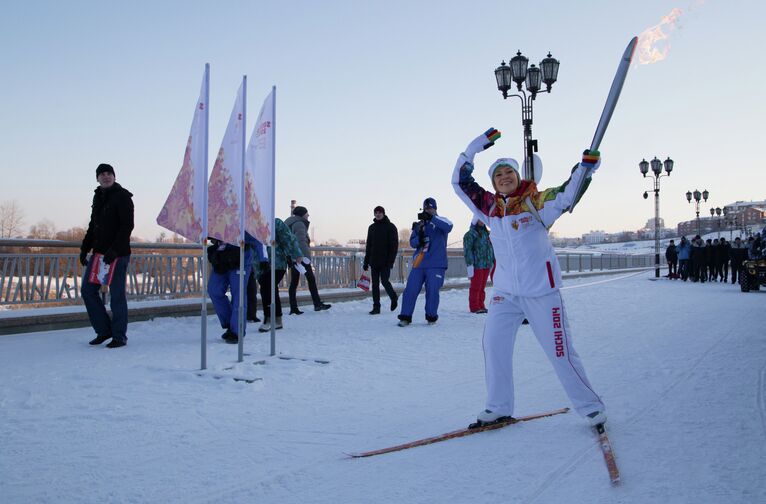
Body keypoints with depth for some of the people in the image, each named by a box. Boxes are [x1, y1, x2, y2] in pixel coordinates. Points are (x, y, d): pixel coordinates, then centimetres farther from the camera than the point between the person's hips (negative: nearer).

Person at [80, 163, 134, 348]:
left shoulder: (122, 196, -7)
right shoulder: (98, 197, 16)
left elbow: (127, 226, -15)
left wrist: (114, 250, -22)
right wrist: (85, 248, 15)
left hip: (118, 254, -8)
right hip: (99, 253, 8)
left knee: (116, 295, -3)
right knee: (87, 290, 6)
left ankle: (119, 336, 6)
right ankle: (104, 330, 16)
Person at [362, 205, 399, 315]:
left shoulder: (390, 227, -2)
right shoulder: (372, 227, 13)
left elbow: (394, 245, -7)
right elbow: (368, 246, 17)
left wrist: (390, 261, -16)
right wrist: (366, 262, 12)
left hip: (385, 261, -5)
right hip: (374, 261, 5)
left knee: (384, 281, -9)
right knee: (375, 284, 3)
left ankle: (394, 297, 19)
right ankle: (376, 307, 7)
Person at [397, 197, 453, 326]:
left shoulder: (440, 221, 4)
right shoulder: (419, 225, 14)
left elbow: (448, 226, -20)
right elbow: (412, 243, 9)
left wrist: (431, 217, -30)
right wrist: (419, 239, -15)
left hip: (436, 264, -3)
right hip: (418, 263, 3)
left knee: (432, 291, -4)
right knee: (411, 290, -3)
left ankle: (431, 317, 12)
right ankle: (405, 317, 4)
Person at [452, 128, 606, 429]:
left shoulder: (536, 202, -4)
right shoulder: (491, 207, 6)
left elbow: (566, 196, -19)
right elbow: (460, 182, 11)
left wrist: (585, 167, -33)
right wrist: (475, 147, 7)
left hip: (542, 292, -4)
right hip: (505, 293, 4)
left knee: (560, 353, -1)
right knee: (494, 345, 0)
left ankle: (591, 406, 15)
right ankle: (499, 407, 14)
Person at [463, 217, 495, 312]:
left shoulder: (487, 233, 15)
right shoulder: (470, 235, -6)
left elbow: (491, 248, 21)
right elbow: (467, 251, -11)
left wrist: (493, 261, 18)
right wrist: (470, 265, -17)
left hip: (487, 265, 6)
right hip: (477, 265, -6)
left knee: (482, 286, 11)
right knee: (476, 287, -3)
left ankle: (481, 305, 17)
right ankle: (474, 307, 3)